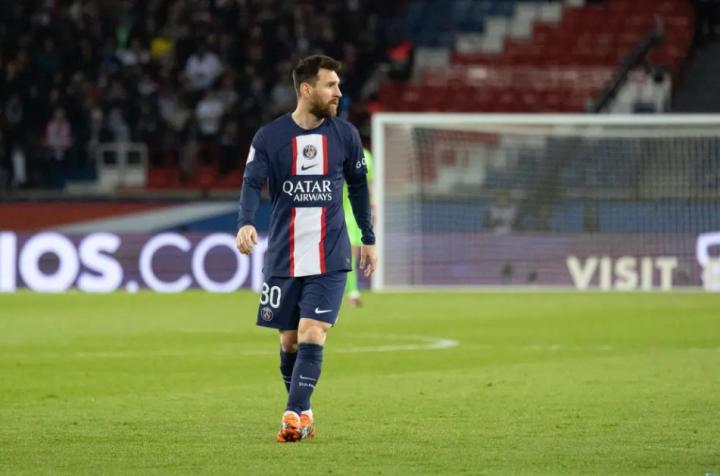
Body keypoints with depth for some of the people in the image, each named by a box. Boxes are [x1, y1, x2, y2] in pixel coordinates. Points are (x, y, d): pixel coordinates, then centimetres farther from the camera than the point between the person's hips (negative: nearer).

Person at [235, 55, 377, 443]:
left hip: (330, 258, 0)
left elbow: (358, 187, 14)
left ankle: (294, 416, -15)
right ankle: (303, 413, 25)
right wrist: (246, 224, -30)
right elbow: (252, 184, -11)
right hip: (283, 258, 0)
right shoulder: (268, 137, -3)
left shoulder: (345, 135, 3)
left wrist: (368, 238, 16)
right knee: (289, 341, 7)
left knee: (312, 336, -14)